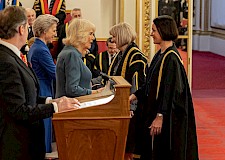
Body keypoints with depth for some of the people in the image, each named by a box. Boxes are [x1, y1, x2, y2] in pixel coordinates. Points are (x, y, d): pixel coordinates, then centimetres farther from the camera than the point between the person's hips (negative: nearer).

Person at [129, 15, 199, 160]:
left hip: (169, 118, -9)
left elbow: (170, 90, -22)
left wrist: (160, 117, -23)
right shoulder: (160, 54, 10)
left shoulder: (171, 58, -18)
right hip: (154, 111, 9)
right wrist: (134, 96, 9)